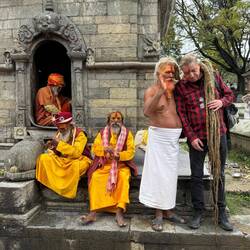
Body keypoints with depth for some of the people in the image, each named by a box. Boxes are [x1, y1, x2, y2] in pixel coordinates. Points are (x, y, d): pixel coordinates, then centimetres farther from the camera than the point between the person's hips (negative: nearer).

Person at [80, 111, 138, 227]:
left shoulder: (127, 133, 5)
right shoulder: (102, 133, 10)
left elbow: (131, 151, -3)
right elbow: (95, 148, 3)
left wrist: (119, 155, -21)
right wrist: (105, 149, -17)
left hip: (121, 164, -1)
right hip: (104, 164, 1)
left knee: (123, 177, -32)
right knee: (95, 177, -26)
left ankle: (119, 212, -30)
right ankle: (93, 212, -24)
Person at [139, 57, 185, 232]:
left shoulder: (176, 90, 8)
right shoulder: (152, 91, -6)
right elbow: (147, 112, -26)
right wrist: (161, 92, -35)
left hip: (174, 137, 5)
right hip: (159, 136, -5)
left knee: (171, 174, 12)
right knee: (159, 173, 0)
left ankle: (168, 211, 25)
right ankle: (159, 214, 12)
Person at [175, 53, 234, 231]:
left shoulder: (214, 77, 1)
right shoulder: (181, 87, -4)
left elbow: (229, 94, 13)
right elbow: (181, 114, -5)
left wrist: (221, 102, -11)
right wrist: (191, 137, -10)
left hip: (218, 134, 2)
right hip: (197, 137, -1)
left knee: (219, 175, 11)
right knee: (197, 176, 6)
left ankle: (221, 212, 25)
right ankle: (198, 212, 21)